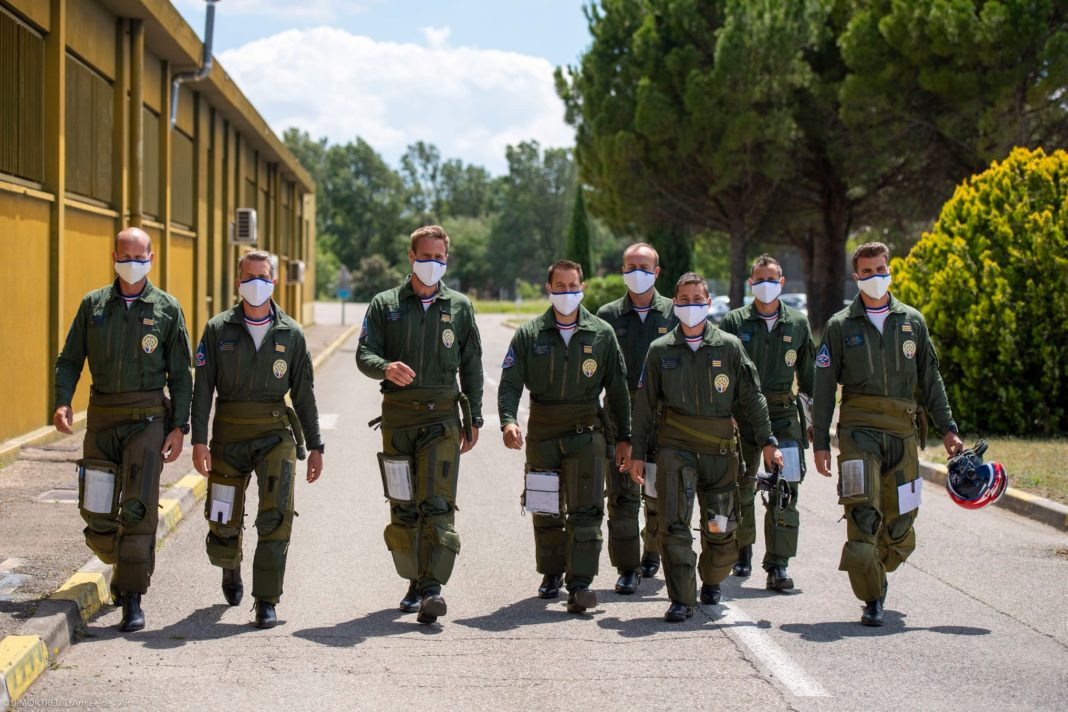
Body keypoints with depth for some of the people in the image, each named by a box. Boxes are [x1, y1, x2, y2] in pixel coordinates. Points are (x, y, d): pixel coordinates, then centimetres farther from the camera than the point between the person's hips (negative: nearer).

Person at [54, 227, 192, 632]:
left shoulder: (167, 309, 2)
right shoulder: (93, 305, 7)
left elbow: (180, 374, 3)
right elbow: (70, 359, 8)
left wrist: (179, 427, -4)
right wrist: (63, 402, -10)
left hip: (148, 418, -3)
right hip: (102, 417, 3)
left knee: (138, 505, -13)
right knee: (97, 515, 4)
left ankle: (132, 599, -9)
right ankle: (124, 565, 34)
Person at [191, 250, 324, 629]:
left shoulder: (291, 333, 4)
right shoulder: (218, 329, 1)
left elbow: (304, 392, 8)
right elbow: (203, 387, -2)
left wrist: (315, 446, 6)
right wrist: (199, 440, -10)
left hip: (275, 433, 0)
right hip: (229, 434, 0)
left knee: (276, 516, -16)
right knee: (223, 523, 7)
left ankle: (267, 601, -9)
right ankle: (230, 568, 41)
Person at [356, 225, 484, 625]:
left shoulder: (459, 307, 10)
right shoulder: (385, 305, 8)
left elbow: (471, 365, 13)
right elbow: (364, 354, 0)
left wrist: (474, 419, 8)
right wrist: (386, 368, -22)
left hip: (443, 416, -1)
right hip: (398, 416, 1)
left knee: (438, 504, -13)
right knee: (403, 508, 6)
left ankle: (433, 589, -20)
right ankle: (416, 582, 19)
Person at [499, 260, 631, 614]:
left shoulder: (602, 334, 4)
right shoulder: (529, 335, 2)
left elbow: (617, 388, 9)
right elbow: (510, 383, -4)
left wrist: (624, 438, 7)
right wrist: (508, 420, -22)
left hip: (586, 431, -1)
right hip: (542, 431, 1)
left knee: (586, 511, -10)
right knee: (546, 511, 11)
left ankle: (580, 583, -10)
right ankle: (552, 573, 29)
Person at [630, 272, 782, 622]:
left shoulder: (729, 347, 5)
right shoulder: (660, 350, 6)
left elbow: (751, 397, 8)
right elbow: (645, 405, 10)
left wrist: (767, 441, 2)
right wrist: (637, 452, 7)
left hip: (721, 448, 1)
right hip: (675, 446, -1)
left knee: (722, 528, 4)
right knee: (674, 525, -12)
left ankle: (711, 581, 32)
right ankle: (681, 600, -5)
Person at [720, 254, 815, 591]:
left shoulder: (798, 324, 9)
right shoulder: (734, 322, 2)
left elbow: (809, 376, 16)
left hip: (785, 414, 1)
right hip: (742, 414, 0)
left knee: (784, 488, -8)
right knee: (741, 487, 8)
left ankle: (778, 565, -7)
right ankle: (743, 551, 29)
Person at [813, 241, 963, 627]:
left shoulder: (912, 322, 14)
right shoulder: (840, 326, 7)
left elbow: (930, 380, 17)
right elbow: (823, 388, 7)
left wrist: (947, 428, 10)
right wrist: (820, 442, 1)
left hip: (903, 431, 3)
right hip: (858, 427, -2)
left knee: (901, 525, 2)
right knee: (863, 513, -16)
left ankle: (874, 574, 30)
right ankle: (872, 599, -10)